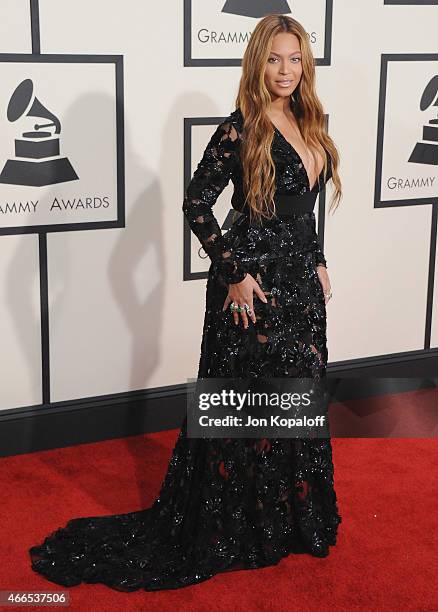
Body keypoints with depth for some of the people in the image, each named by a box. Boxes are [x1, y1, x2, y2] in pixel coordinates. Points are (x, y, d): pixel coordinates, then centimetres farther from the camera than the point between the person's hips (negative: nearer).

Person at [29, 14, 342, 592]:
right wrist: (235, 274, -17)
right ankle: (235, 529, 19)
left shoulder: (308, 125, 9)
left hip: (302, 281, 8)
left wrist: (318, 263, 14)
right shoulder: (241, 128, -14)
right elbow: (197, 202, -15)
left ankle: (295, 519, 35)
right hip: (256, 282, -8)